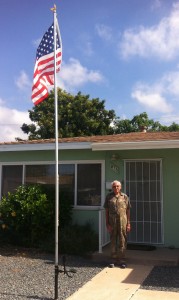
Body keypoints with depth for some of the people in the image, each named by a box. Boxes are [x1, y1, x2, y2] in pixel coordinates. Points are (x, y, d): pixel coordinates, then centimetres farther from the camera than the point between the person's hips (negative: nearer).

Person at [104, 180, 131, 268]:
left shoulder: (125, 197, 6)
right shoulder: (109, 197, 6)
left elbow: (128, 211, 6)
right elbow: (106, 211, 6)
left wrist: (128, 223, 2)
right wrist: (107, 223, 1)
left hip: (122, 221, -1)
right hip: (112, 222, 1)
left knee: (122, 241, 1)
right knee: (113, 240, 9)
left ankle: (122, 260, 8)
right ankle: (113, 258, 22)